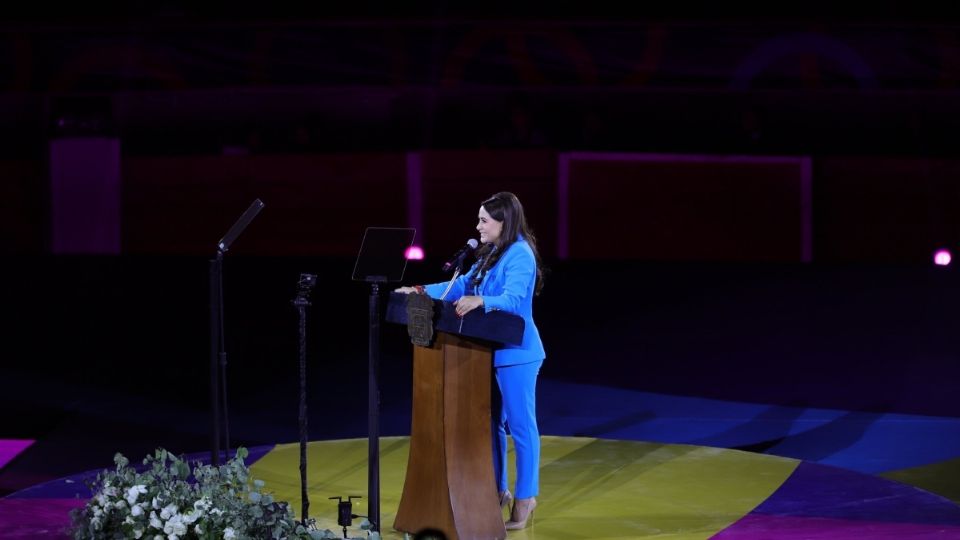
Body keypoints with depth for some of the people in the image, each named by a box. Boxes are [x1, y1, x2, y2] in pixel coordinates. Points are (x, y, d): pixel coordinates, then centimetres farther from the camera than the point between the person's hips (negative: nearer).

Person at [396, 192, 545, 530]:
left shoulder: (520, 256, -16)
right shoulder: (492, 255, 15)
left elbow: (513, 300, -28)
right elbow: (462, 286, 18)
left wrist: (480, 302, -45)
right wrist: (422, 292, 11)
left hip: (515, 353, -10)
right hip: (491, 351, 10)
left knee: (520, 425, -3)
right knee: (492, 423, 13)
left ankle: (526, 497, 2)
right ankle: (497, 491, 22)